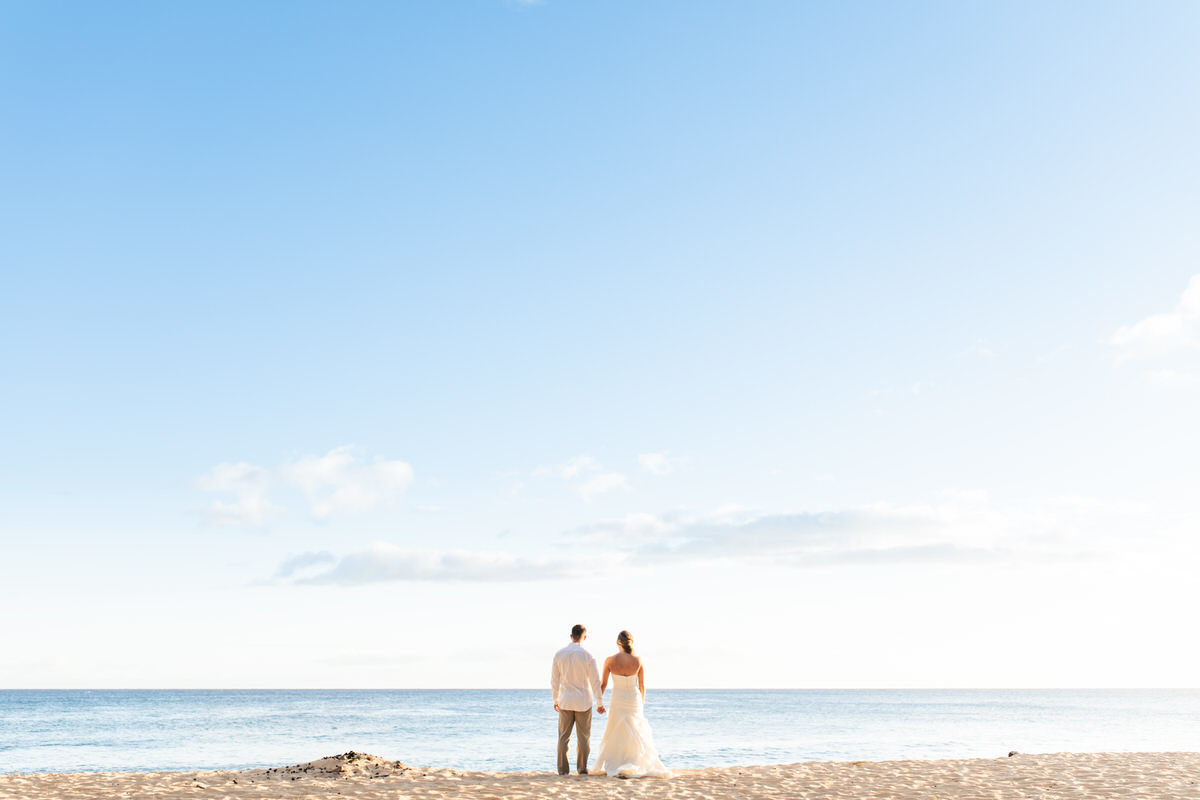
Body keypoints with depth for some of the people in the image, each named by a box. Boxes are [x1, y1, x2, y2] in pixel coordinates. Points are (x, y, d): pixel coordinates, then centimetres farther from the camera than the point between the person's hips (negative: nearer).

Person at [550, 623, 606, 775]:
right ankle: (582, 768, 8)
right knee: (583, 736, 7)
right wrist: (600, 703, 3)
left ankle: (563, 769, 5)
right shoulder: (587, 656, -9)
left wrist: (555, 700, 17)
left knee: (563, 736, 7)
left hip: (565, 701, 2)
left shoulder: (559, 654, -2)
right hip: (583, 702, -2)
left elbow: (554, 680, 5)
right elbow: (595, 681, -6)